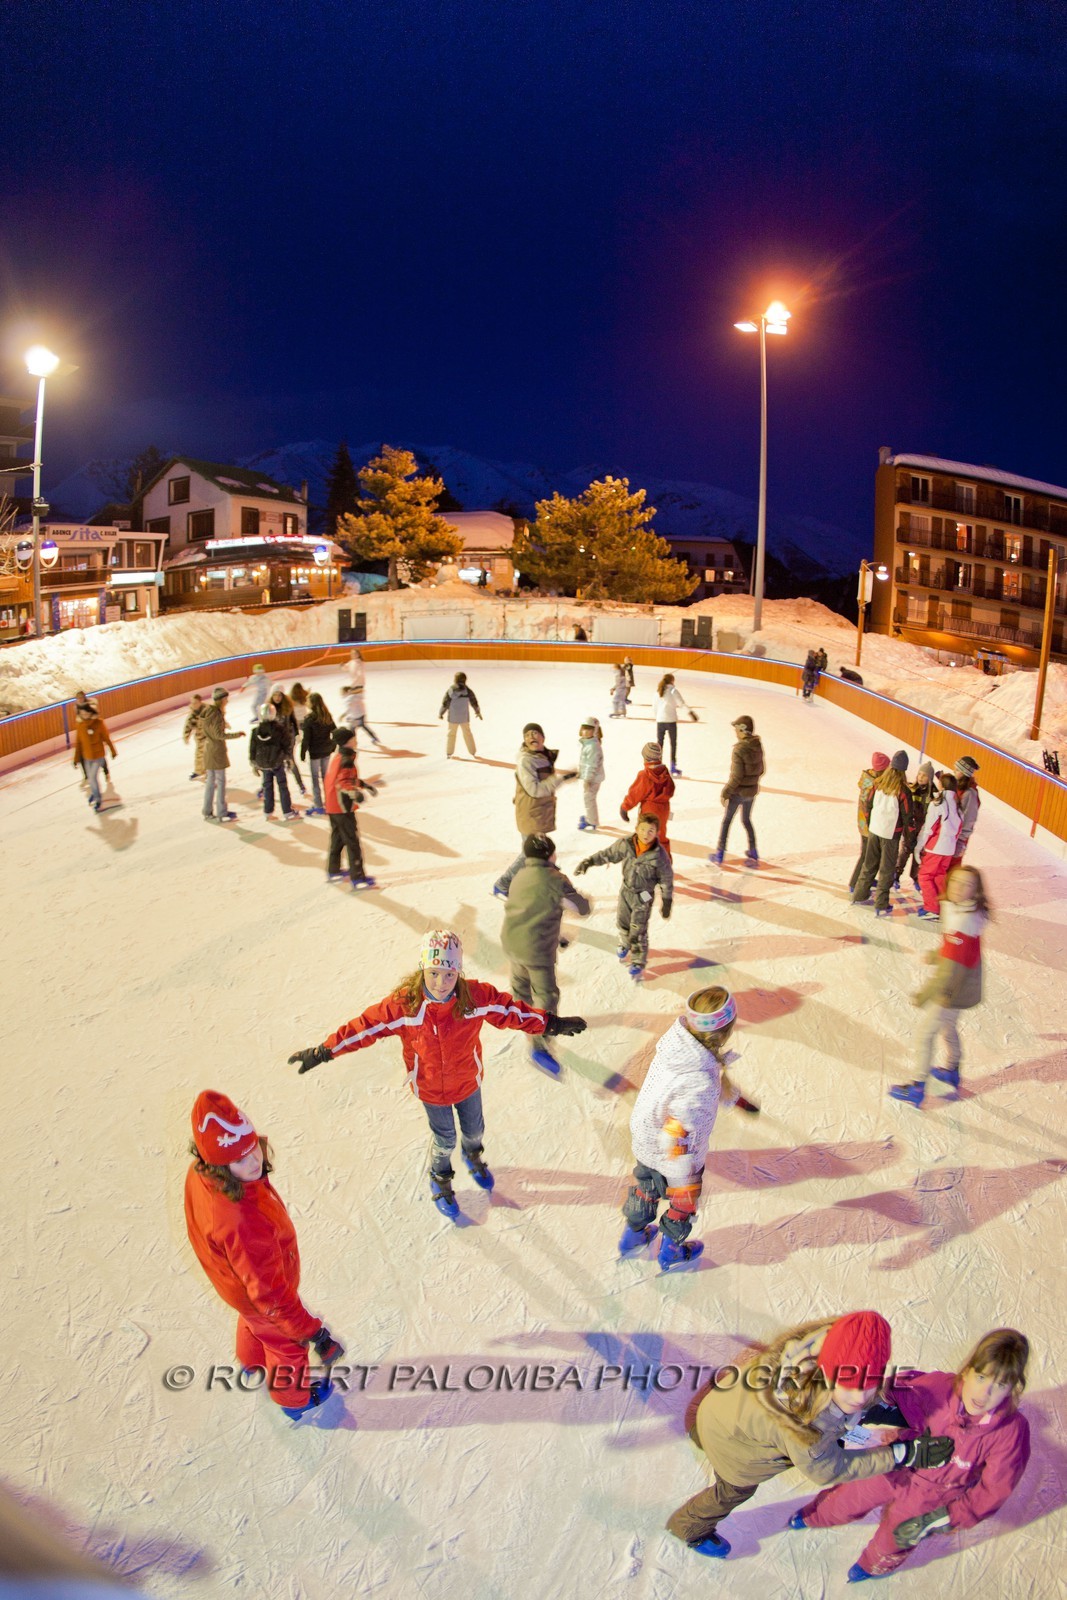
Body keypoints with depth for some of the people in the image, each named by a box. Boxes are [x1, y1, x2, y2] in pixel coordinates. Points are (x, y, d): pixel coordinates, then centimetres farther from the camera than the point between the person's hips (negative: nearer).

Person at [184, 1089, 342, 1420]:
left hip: (234, 1277, 7)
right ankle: (293, 1398, 56)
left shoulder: (199, 1173, -27)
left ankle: (254, 1361, 71)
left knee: (256, 1321, 39)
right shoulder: (241, 1223, -51)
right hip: (259, 1293, -6)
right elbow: (270, 1293, -40)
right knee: (286, 1342, 26)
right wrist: (314, 1333, -31)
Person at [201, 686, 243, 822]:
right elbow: (219, 734, -23)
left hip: (208, 750, 9)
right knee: (220, 782, -2)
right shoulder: (216, 714, -19)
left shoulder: (208, 711, 9)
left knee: (210, 781, 15)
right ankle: (221, 814, 3)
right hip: (217, 751, -9)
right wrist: (236, 734, -21)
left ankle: (207, 812, 21)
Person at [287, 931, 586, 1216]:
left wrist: (549, 1023, -10)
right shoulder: (404, 1003, -29)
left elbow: (511, 1010, -14)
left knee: (474, 1130, 25)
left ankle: (473, 1156, 63)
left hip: (468, 1081, 2)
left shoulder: (476, 996, -26)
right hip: (430, 1087, -2)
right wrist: (323, 1052, -21)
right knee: (445, 1139, 16)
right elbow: (366, 1026, -22)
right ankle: (440, 1179, 51)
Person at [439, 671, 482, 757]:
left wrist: (440, 714, 11)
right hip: (464, 717, 1)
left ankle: (448, 753, 14)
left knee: (451, 734, 13)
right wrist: (478, 712, 17)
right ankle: (473, 752, 20)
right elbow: (474, 702, -1)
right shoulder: (467, 690, -7)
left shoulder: (450, 690, -9)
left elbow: (445, 703, -5)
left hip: (453, 718, 0)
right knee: (467, 734, 15)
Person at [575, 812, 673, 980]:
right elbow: (607, 854, -3)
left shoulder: (659, 855, -25)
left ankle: (638, 963, 20)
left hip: (644, 896, -4)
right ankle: (625, 945, 52)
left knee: (638, 931, 0)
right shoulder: (626, 844, -18)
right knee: (622, 922, 23)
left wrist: (666, 904, -7)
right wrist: (588, 862, -8)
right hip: (626, 890, 4)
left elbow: (667, 881, -13)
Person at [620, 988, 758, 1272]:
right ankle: (671, 1252, 51)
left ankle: (633, 1236, 58)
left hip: (643, 1137, 7)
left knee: (647, 1187, 33)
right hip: (672, 1158, -6)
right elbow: (677, 1140, -34)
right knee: (683, 1202, 25)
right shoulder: (699, 1086, -43)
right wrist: (684, 1184, -20)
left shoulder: (677, 1035, -20)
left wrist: (733, 1097, 17)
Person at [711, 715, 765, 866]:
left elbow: (736, 776, -23)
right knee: (747, 820, 23)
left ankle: (719, 855, 18)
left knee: (726, 821, 11)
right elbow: (761, 769, 7)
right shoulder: (757, 746, -3)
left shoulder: (739, 749, -24)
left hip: (738, 792, -6)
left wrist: (725, 793, -13)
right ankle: (753, 854, 24)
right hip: (752, 790, 6)